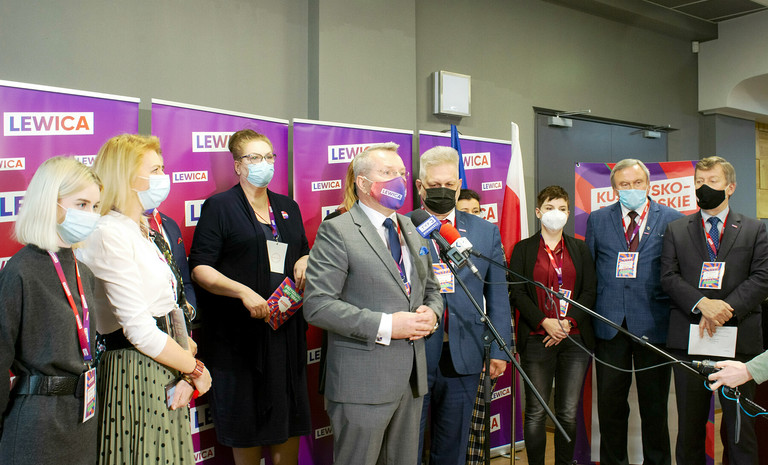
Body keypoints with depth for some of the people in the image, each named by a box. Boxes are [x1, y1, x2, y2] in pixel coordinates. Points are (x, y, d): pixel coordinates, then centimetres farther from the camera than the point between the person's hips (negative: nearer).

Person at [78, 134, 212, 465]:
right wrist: (196, 369, -9)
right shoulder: (109, 234, -16)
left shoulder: (143, 231, 13)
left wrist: (187, 373, -2)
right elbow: (139, 329, -20)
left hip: (166, 375, 8)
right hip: (134, 375, -8)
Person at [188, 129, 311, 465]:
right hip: (241, 332, -5)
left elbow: (303, 252, 26)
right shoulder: (219, 206, -1)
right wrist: (244, 292, -22)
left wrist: (306, 261, 2)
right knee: (247, 416, 4)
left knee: (290, 415, 9)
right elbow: (199, 268, -8)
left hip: (287, 326, 5)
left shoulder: (288, 207, 16)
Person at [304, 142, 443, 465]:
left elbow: (431, 288, 22)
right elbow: (317, 305, -17)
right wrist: (384, 326, -21)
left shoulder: (411, 230, 14)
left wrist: (431, 312, -2)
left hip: (412, 377, 7)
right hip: (363, 381, -6)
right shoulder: (336, 231, -9)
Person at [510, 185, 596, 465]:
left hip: (575, 339, 2)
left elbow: (590, 291, 6)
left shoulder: (580, 249, 12)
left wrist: (569, 322, -8)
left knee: (569, 413, 4)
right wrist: (544, 322, -12)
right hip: (536, 339, -2)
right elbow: (517, 292, 0)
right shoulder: (523, 249, 7)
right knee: (536, 413, 0)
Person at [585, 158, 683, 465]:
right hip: (609, 324, 1)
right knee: (610, 402, 9)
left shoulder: (673, 220, 2)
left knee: (654, 403, 10)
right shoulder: (597, 220, 8)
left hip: (653, 323, -1)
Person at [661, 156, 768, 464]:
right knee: (689, 424, 9)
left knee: (740, 424, 6)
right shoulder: (676, 230, 10)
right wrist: (702, 303, -16)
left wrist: (725, 308, -15)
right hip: (689, 338, 1)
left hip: (739, 339, 0)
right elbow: (669, 277, 0)